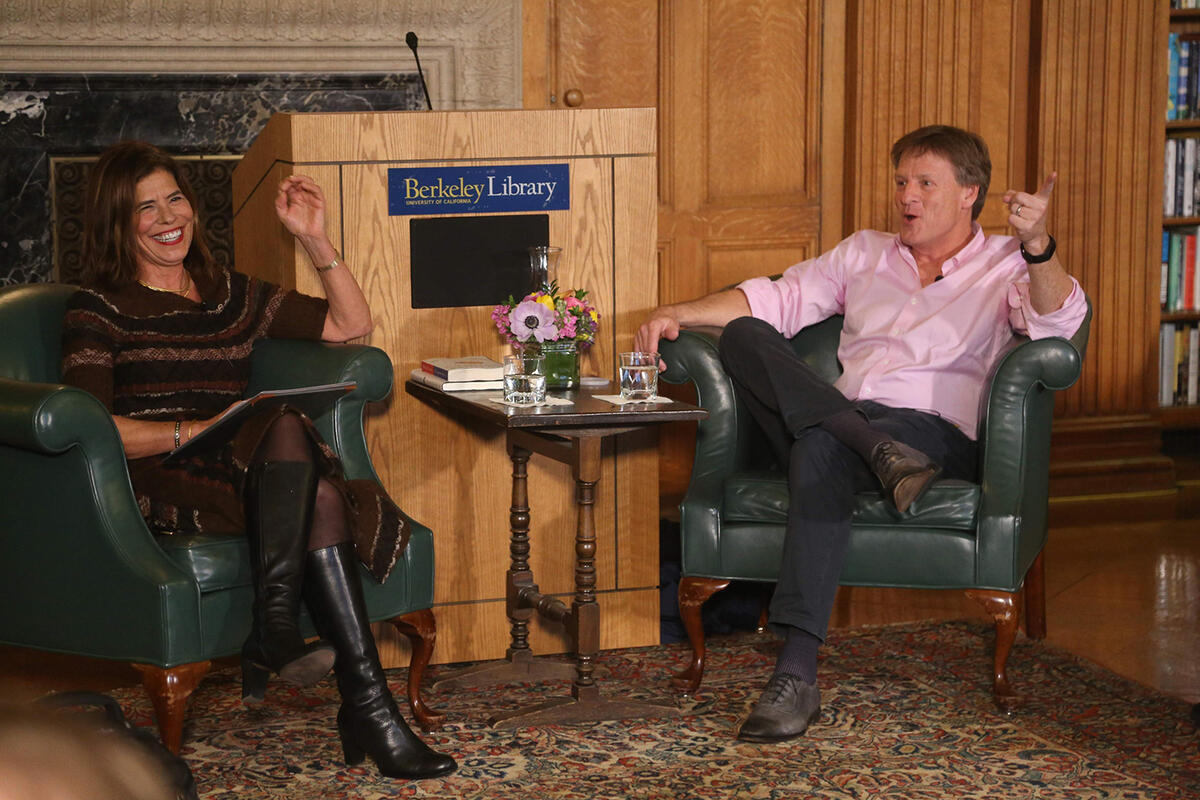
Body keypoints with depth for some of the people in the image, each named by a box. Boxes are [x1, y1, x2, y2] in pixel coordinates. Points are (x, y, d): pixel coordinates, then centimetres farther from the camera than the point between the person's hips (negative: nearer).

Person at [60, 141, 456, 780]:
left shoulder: (232, 296, 25)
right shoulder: (98, 311, 9)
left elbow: (351, 324, 25)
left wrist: (314, 238, 14)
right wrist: (203, 429, -16)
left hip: (242, 479, 5)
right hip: (160, 488, -5)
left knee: (320, 495, -33)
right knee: (287, 428, -34)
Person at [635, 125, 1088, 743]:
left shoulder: (1006, 266, 12)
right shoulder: (865, 253, 29)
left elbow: (1057, 320, -9)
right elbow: (779, 297, 23)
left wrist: (1037, 245, -30)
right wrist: (678, 314, 9)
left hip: (934, 431, -5)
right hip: (846, 411, 5)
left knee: (820, 451, -38)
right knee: (741, 336, -17)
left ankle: (797, 675, -46)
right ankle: (878, 454, -35)